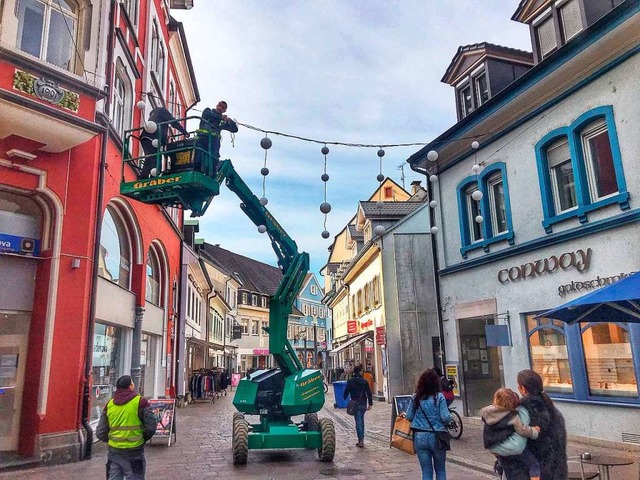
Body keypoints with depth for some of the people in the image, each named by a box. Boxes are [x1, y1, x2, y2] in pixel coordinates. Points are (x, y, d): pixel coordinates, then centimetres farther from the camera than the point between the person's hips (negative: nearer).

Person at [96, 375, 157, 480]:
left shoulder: (109, 404, 4)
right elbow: (151, 426, -12)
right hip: (133, 452, -4)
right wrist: (142, 439, 6)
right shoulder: (140, 402, -11)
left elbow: (100, 433, 5)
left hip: (113, 451, 4)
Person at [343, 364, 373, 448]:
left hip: (355, 404, -2)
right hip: (363, 404, 2)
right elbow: (369, 393, -2)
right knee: (361, 421, 18)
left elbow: (345, 393, 0)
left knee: (358, 422, -2)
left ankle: (361, 440, -10)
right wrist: (370, 404, 1)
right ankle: (361, 439, 22)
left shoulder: (350, 382, -2)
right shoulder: (364, 381, 0)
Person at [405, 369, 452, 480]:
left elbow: (409, 417, 0)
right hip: (436, 437, -2)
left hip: (419, 437, 2)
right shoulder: (439, 397, -10)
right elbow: (445, 417, -14)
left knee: (426, 471, 11)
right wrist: (449, 419, 8)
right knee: (440, 470, 18)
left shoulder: (415, 397, -2)